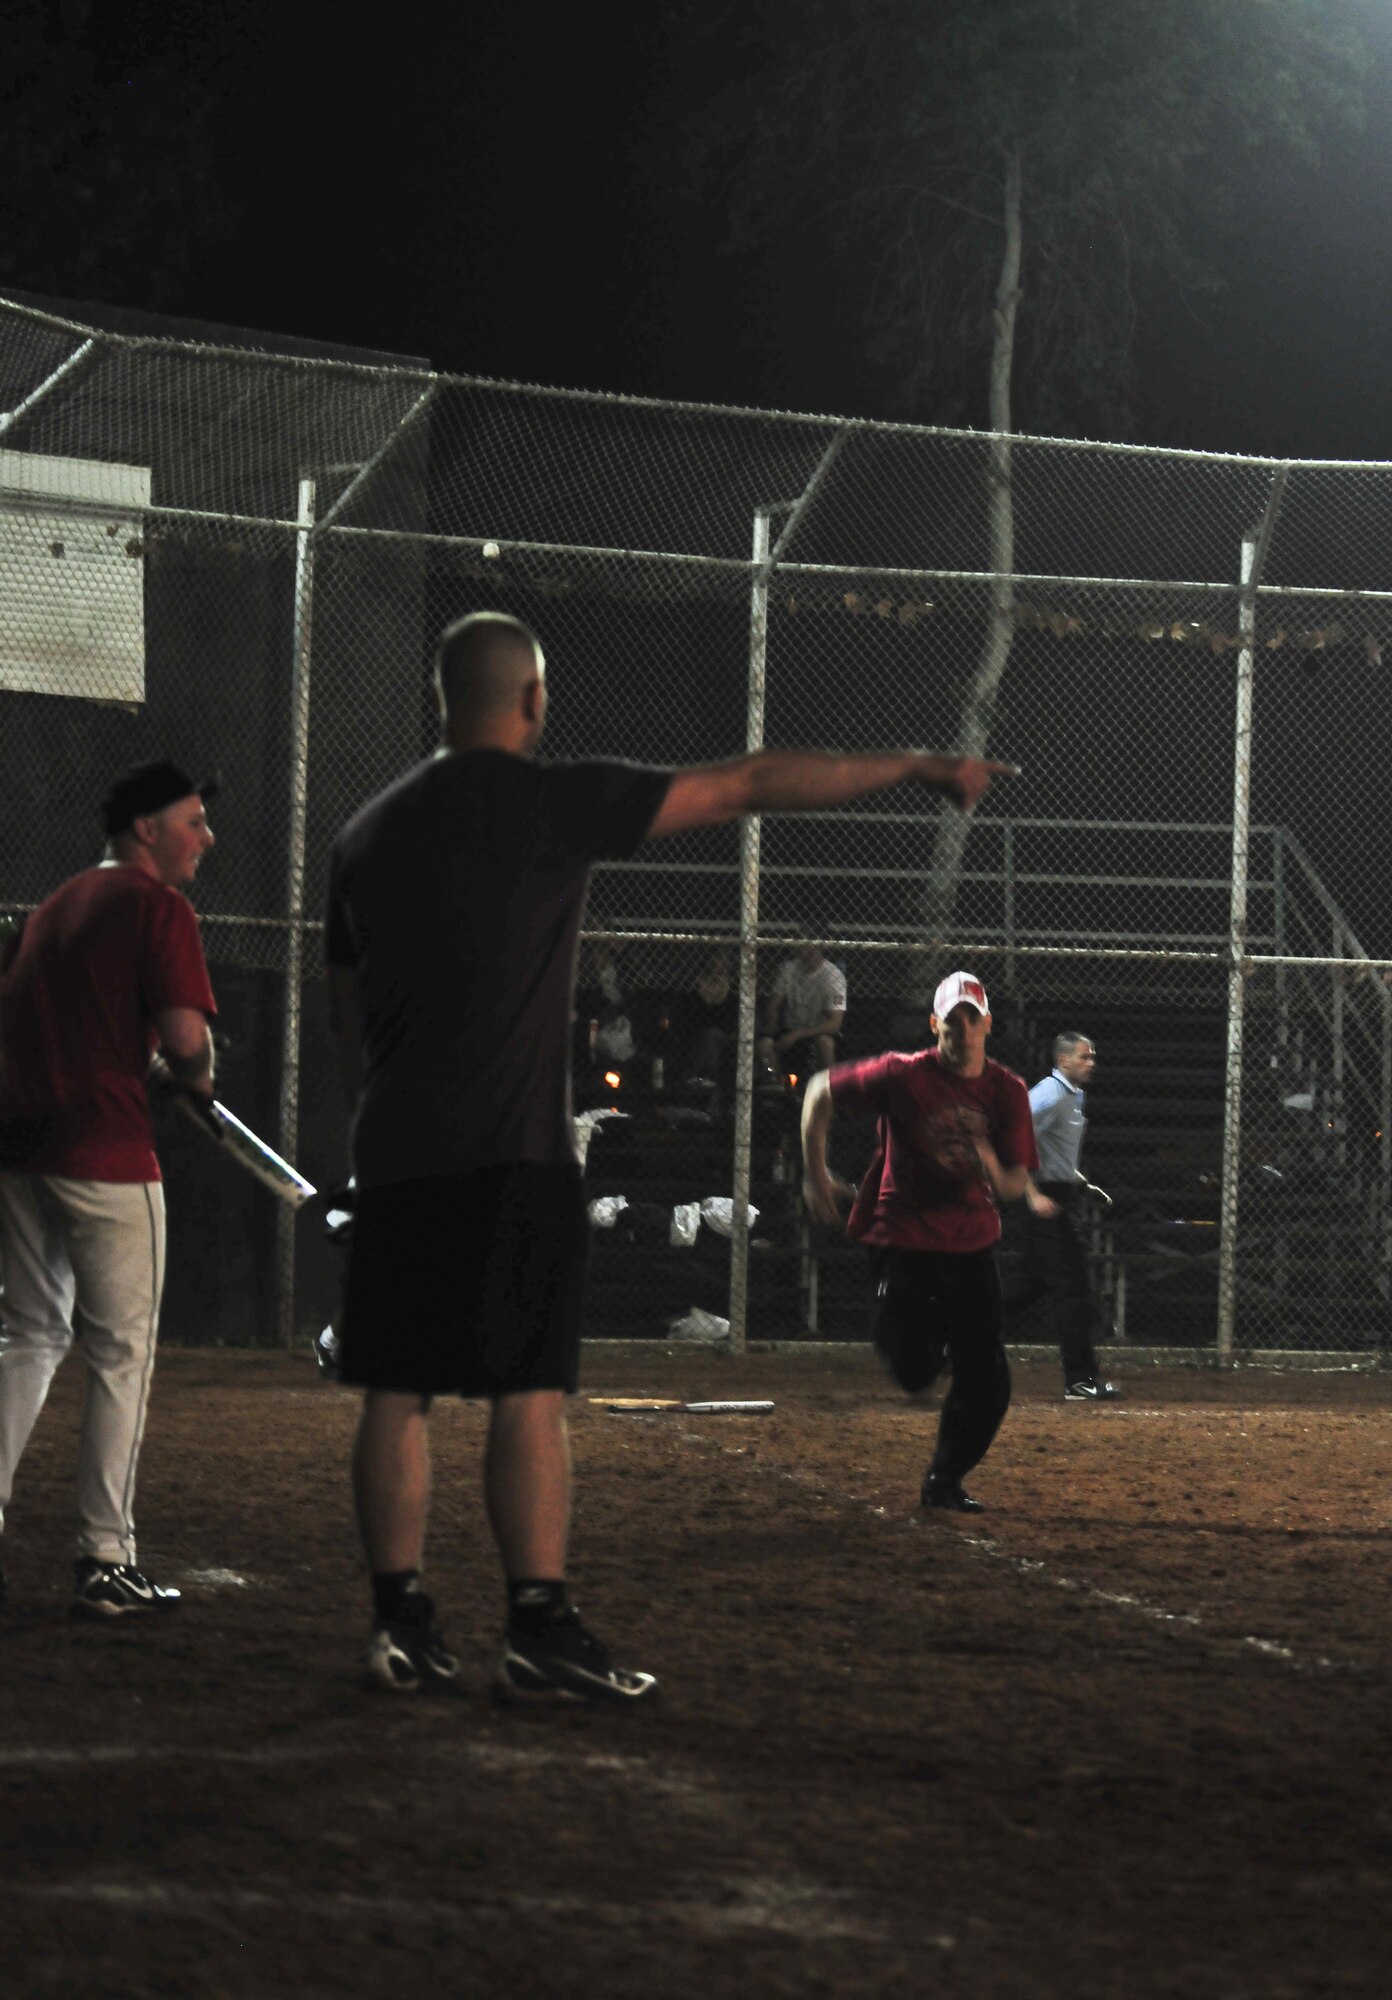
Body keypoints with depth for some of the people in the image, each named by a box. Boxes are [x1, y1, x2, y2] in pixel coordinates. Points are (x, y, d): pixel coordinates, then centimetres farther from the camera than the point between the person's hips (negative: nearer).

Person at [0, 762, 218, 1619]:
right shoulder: (159, 907, -6)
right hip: (104, 1150, -7)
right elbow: (184, 1034, -16)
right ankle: (106, 1563, 0)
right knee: (122, 1353, 0)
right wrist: (198, 1078, 5)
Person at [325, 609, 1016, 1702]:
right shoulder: (553, 802, -5)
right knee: (529, 1393, -5)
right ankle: (539, 1629, -7)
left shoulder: (369, 831, 14)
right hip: (512, 1153, -6)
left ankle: (401, 1624, 7)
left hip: (395, 1157, 6)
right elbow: (750, 784, -2)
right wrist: (916, 765, 4)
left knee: (398, 1390, 6)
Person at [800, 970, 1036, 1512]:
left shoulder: (1007, 1092, -3)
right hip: (903, 1240, -3)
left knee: (987, 1383, -1)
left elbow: (1017, 1185, -2)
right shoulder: (904, 1076, -13)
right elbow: (821, 1091, -2)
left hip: (971, 1247, 3)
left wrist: (993, 1172, -27)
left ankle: (945, 1481, 20)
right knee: (914, 1374, -8)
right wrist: (815, 1176, -5)